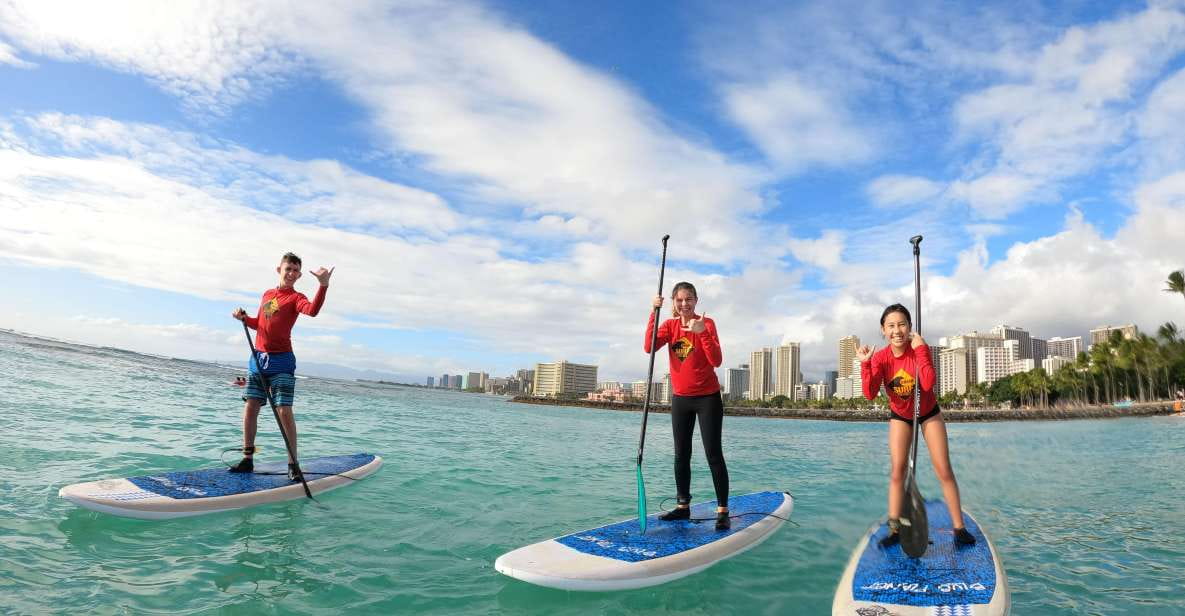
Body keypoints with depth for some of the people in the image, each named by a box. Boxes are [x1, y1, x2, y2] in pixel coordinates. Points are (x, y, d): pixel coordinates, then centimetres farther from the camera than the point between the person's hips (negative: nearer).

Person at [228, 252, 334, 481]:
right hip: (257, 358, 6)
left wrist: (323, 285, -43)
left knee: (284, 411, -8)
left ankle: (293, 463, -1)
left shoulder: (295, 297, -4)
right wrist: (244, 318, 6)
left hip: (281, 360, -6)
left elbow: (312, 310, -29)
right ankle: (247, 459, 18)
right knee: (250, 407, 7)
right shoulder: (267, 294, 14)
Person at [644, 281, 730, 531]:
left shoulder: (706, 323, -9)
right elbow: (649, 347, -17)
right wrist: (654, 312, -21)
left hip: (708, 398, -4)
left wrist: (702, 332, -32)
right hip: (680, 399, 5)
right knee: (681, 455, 11)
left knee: (713, 454, -4)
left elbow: (717, 361, -21)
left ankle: (723, 511, 3)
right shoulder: (670, 325, 2)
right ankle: (683, 506, 23)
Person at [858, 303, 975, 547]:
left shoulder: (920, 349, -22)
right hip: (900, 417, 1)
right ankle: (895, 529, 5)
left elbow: (928, 383, -39)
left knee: (944, 471, 1)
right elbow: (870, 394, -28)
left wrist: (920, 350, -38)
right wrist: (865, 364, -36)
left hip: (929, 414, -1)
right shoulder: (880, 357, -18)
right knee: (897, 473, -2)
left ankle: (959, 528, 13)